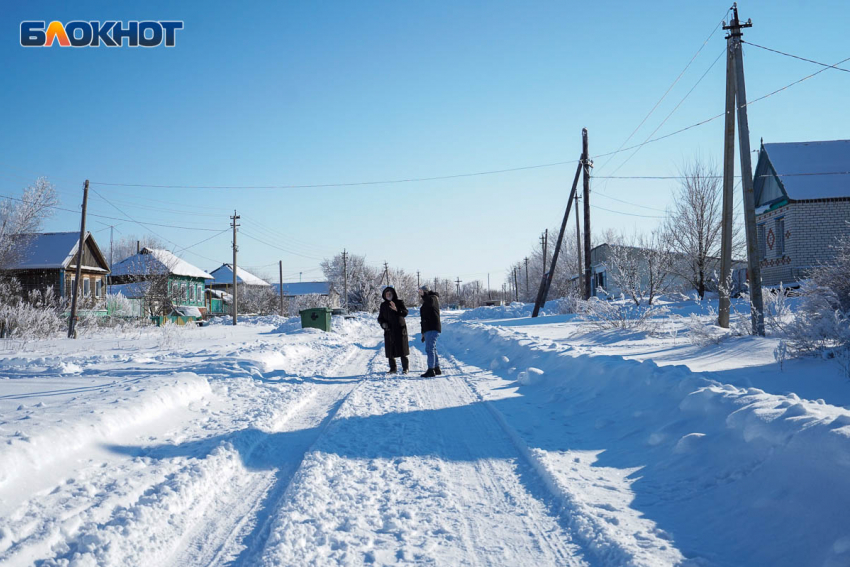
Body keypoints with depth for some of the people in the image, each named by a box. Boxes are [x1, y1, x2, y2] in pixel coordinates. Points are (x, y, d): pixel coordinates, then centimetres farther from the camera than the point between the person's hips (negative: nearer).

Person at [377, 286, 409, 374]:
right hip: (389, 330, 3)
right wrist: (383, 323, -7)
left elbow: (405, 313, -15)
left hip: (399, 329, -3)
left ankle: (405, 367, 7)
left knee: (402, 350, -3)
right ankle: (393, 368, 11)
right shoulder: (383, 305, 11)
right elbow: (380, 318, 14)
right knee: (390, 350, 2)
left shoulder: (399, 302, 0)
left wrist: (396, 309, -32)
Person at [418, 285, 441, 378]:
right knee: (432, 349, 14)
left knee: (430, 349, -14)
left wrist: (424, 295, -15)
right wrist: (423, 333, 26)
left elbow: (430, 301, -33)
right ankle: (437, 369, 21)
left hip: (432, 329, -10)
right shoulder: (425, 303, 23)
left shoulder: (433, 298, -5)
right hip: (428, 329, 10)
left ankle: (431, 370, -16)